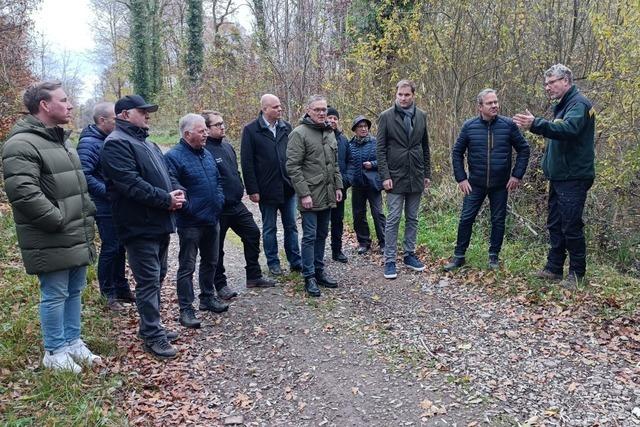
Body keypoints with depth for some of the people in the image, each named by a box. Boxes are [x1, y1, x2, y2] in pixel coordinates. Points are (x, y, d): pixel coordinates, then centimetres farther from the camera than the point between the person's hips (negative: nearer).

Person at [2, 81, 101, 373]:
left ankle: (73, 342, 32)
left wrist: (87, 214, 14)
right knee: (55, 295, 2)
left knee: (75, 291, 17)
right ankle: (54, 352, 19)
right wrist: (59, 221, -20)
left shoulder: (61, 140, 16)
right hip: (51, 242, -9)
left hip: (77, 237, 9)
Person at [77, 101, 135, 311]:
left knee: (120, 247, 15)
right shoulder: (89, 142, -15)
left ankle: (121, 288, 29)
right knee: (110, 248, 0)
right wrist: (109, 192, -24)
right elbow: (84, 175, -26)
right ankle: (108, 294, 15)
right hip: (105, 207, -8)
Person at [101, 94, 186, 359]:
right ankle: (152, 337, 6)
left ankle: (152, 327, 29)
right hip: (140, 226, -10)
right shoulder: (117, 143, -12)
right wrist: (166, 199, -19)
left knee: (157, 278, 16)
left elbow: (165, 174, 20)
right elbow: (131, 184, -23)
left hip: (160, 223, 10)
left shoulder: (147, 143, 19)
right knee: (148, 281, -4)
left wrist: (176, 192, -2)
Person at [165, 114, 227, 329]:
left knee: (210, 262, 19)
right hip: (190, 223, -8)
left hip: (212, 220, 8)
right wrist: (188, 209, -17)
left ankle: (208, 297, 35)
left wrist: (219, 200, 8)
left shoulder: (207, 154, 11)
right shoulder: (174, 156, -14)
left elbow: (218, 180, 21)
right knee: (187, 267, 1)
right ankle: (186, 309, 10)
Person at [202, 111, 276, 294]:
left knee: (253, 234, 12)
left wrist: (240, 190, 15)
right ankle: (220, 285, 21)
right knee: (217, 248, 6)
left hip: (237, 205, 8)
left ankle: (254, 276, 25)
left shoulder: (227, 145, 10)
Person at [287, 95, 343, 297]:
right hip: (310, 196, -7)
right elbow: (292, 166, -15)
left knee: (322, 235, 14)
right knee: (310, 237, -1)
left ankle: (319, 271, 25)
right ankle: (309, 277, 8)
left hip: (327, 196, 7)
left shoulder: (329, 132, 13)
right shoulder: (299, 133, -10)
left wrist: (338, 186, 13)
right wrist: (304, 193, -18)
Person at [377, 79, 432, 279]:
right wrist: (385, 176, -12)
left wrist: (427, 173, 9)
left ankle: (409, 255, 22)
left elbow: (425, 147, 12)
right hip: (395, 176, -4)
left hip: (416, 176, 4)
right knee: (393, 220, -1)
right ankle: (390, 261, 6)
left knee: (412, 218, 11)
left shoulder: (421, 116, 7)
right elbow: (380, 149, -6)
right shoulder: (386, 116, -4)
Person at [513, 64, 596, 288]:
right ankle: (554, 268, 23)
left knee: (571, 226, -4)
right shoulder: (563, 105, 17)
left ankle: (577, 273, 9)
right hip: (559, 176, 10)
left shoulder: (579, 104, -14)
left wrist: (535, 124, -44)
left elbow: (569, 129, -33)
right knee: (555, 224, 14)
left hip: (573, 177, -10)